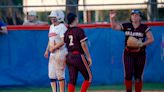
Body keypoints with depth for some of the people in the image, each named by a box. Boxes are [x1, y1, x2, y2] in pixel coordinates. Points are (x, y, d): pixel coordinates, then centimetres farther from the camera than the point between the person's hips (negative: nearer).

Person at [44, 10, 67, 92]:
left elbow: (63, 41, -17)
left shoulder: (62, 27, -9)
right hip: (53, 54, 9)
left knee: (60, 74, -7)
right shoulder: (51, 27, 17)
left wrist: (53, 48, -16)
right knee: (51, 74, 7)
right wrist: (47, 50, 14)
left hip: (60, 52, -9)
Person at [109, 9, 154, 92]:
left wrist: (142, 44, -19)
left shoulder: (144, 27, -1)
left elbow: (151, 39, -4)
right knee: (128, 74, -9)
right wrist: (112, 18, -20)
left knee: (138, 76, 4)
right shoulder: (126, 26, 3)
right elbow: (114, 26, -1)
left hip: (140, 55, -1)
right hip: (128, 54, 1)